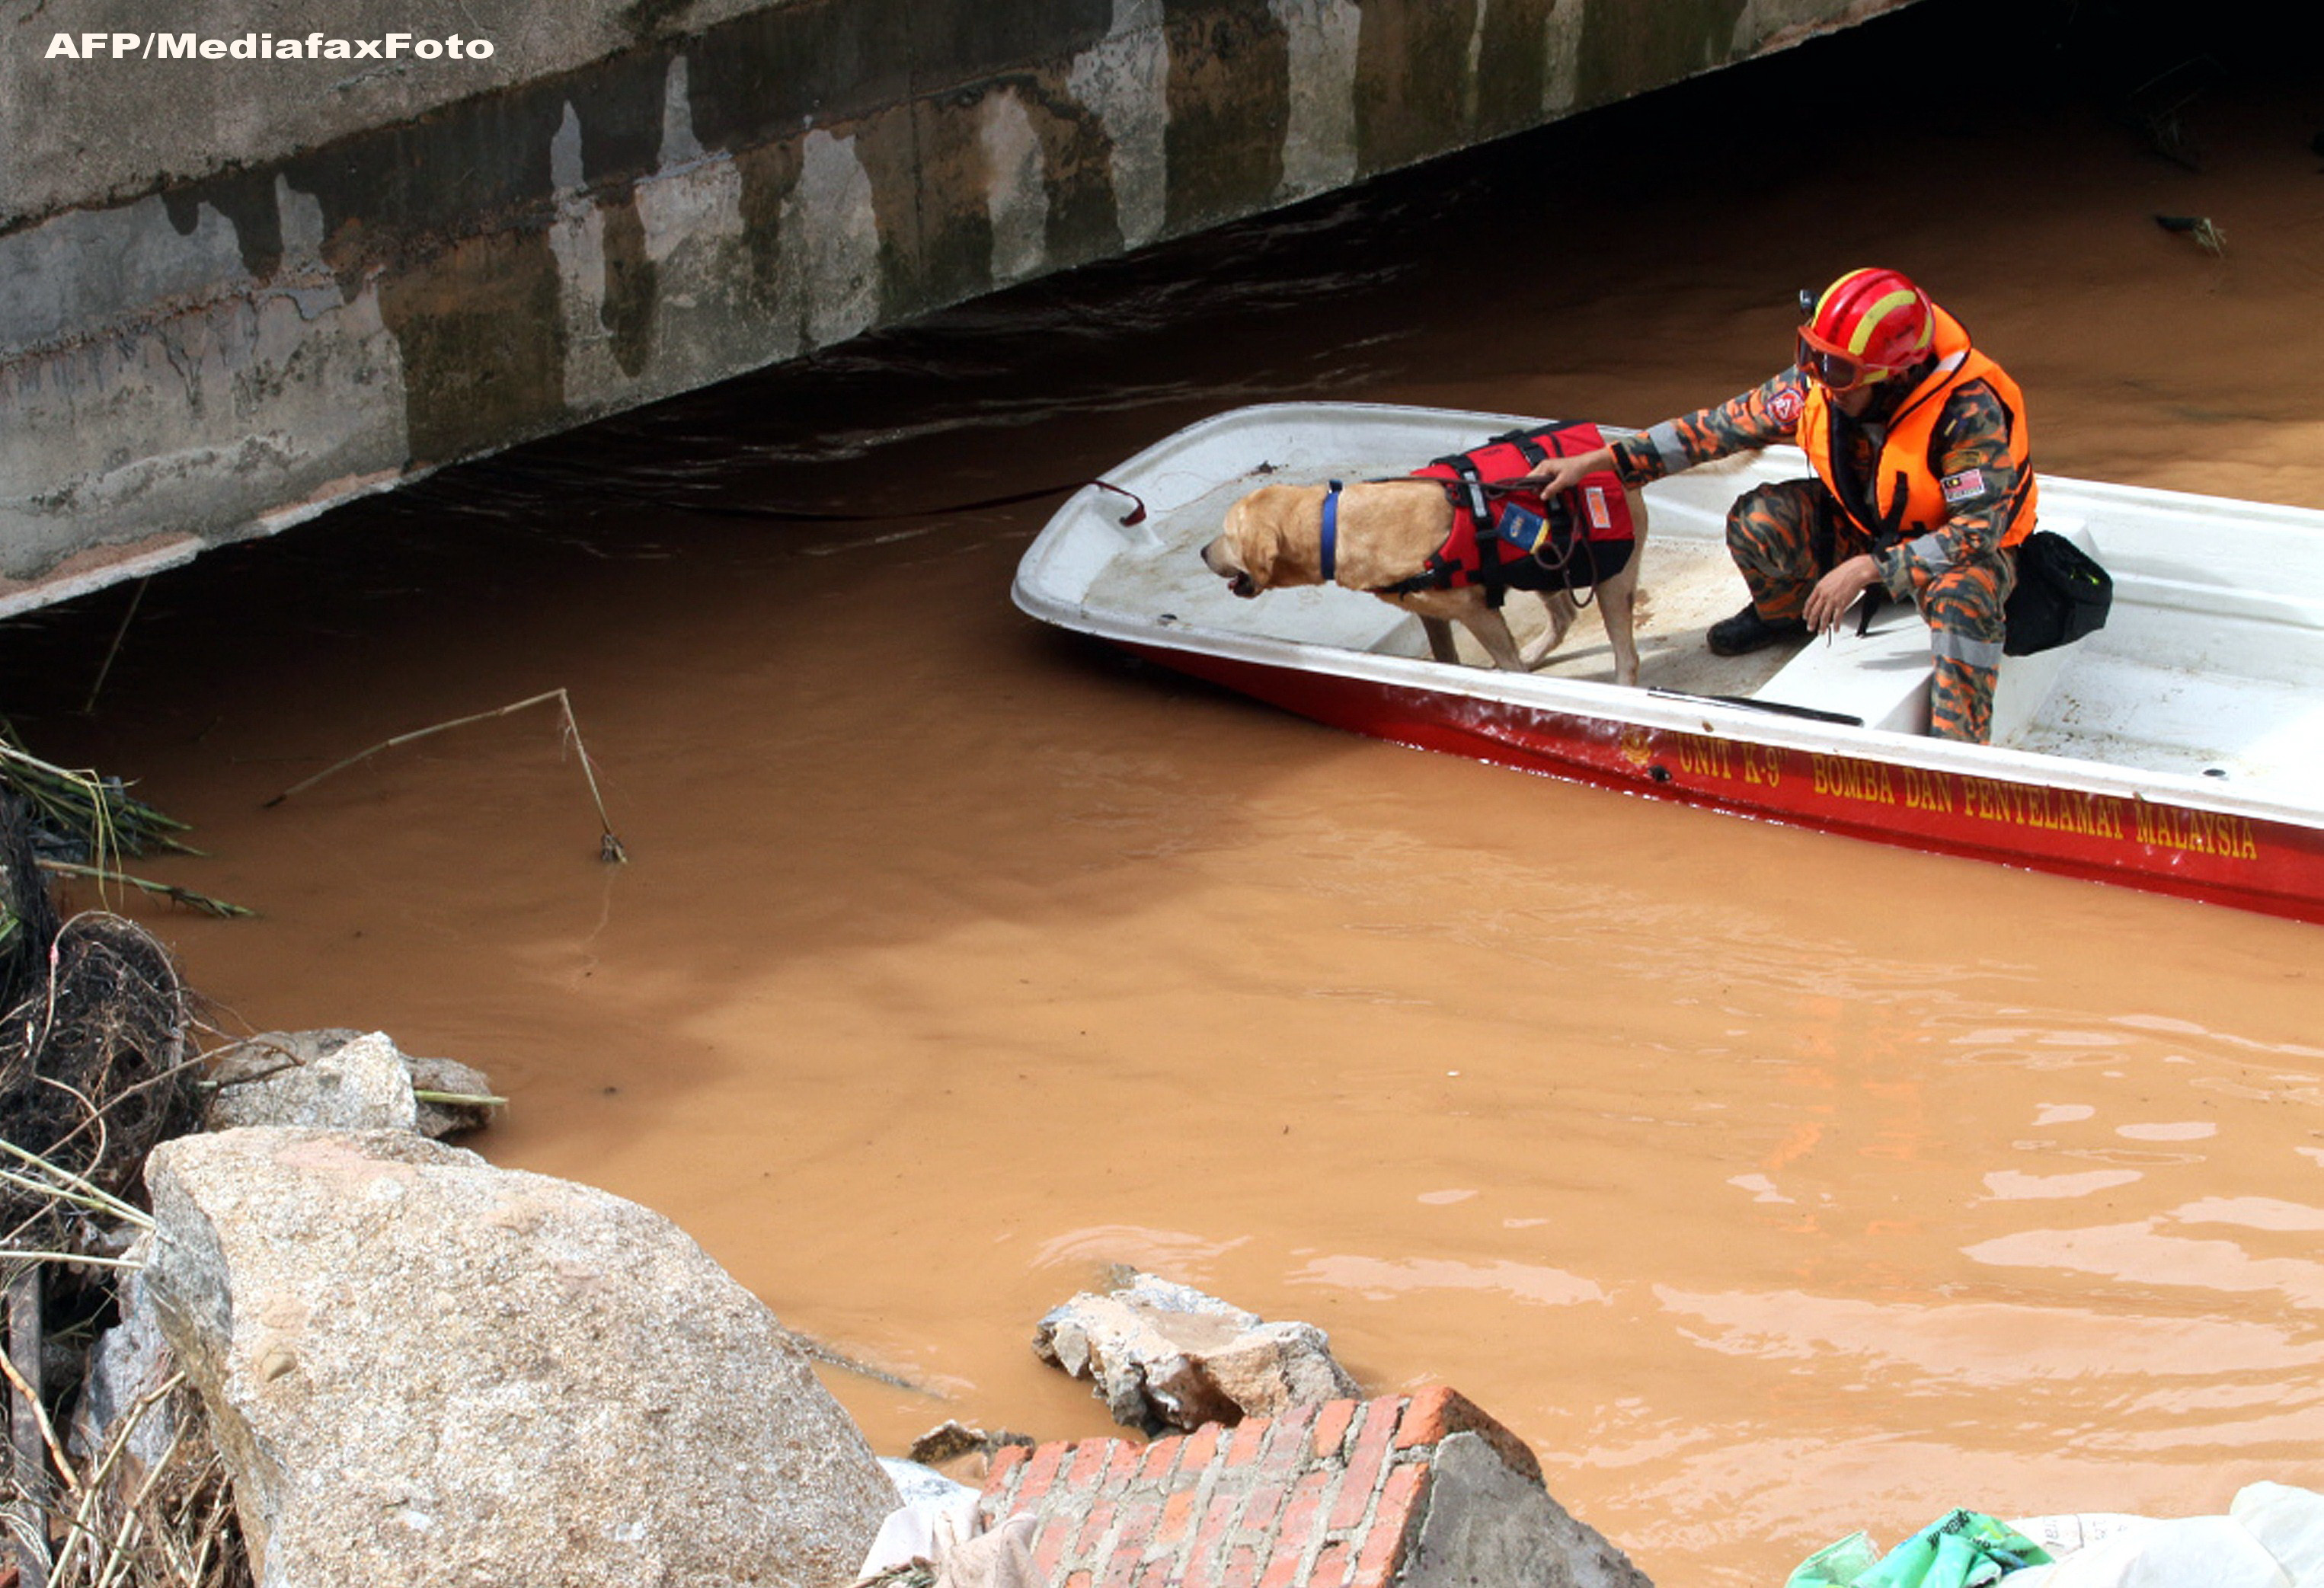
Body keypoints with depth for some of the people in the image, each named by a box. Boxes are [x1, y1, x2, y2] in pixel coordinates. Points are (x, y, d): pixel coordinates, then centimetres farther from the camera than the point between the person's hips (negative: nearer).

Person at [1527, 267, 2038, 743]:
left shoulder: (1970, 410, -34)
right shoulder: (1817, 384, -20)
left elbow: (1978, 530, -33)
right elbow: (1717, 427, -13)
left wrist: (1866, 570, -37)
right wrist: (1593, 462, -17)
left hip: (1967, 545, -5)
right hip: (1869, 530, 5)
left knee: (1962, 592, -40)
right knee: (1756, 522, -17)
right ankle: (1783, 612, 17)